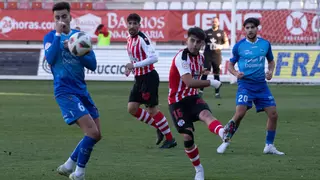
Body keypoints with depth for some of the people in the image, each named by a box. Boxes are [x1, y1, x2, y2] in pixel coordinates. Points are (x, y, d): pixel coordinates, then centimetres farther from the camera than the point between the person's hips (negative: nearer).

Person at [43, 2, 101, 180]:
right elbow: (50, 59, -21)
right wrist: (58, 34, -20)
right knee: (92, 132, -18)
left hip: (82, 90, 6)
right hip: (65, 91, -6)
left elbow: (92, 64, 2)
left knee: (95, 135, 7)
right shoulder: (50, 37, -2)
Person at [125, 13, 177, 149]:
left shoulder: (142, 39, -16)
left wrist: (135, 65, -26)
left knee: (152, 109, -7)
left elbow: (153, 57, -27)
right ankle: (158, 127, 18)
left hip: (149, 77, -9)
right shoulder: (130, 39, 11)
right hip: (139, 78, 9)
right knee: (132, 108, 4)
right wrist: (130, 68, 8)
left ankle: (170, 139, 3)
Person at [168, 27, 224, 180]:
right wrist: (211, 83, -22)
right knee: (187, 136, -9)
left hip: (193, 97, 5)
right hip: (177, 102, -5)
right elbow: (189, 82, -30)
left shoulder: (200, 57, 8)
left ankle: (223, 133, -63)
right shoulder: (181, 57, -19)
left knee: (206, 114, -30)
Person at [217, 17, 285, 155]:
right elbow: (231, 64, 7)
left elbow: (271, 61, 19)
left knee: (273, 114, -2)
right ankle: (226, 141, -5)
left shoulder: (265, 44, 4)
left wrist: (270, 71, -2)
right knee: (240, 113, -21)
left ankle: (269, 146, 14)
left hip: (261, 84, 3)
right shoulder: (239, 46, -2)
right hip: (245, 83, -3)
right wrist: (236, 73, -14)